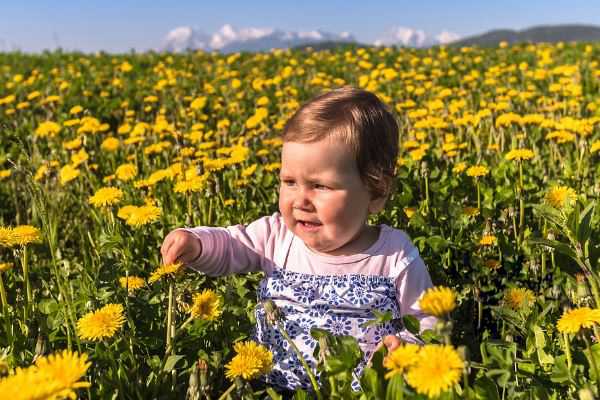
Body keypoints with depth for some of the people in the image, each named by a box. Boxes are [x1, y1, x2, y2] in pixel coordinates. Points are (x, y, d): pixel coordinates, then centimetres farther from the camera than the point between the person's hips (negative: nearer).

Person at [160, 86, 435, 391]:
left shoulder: (397, 257, -8)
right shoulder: (278, 234, -2)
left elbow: (427, 324, 2)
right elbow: (228, 246, 12)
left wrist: (406, 347, -19)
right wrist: (195, 243, -9)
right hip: (271, 385, 3)